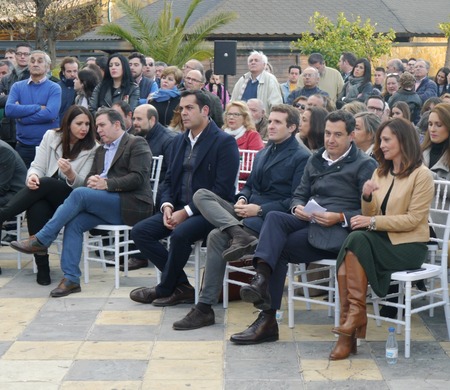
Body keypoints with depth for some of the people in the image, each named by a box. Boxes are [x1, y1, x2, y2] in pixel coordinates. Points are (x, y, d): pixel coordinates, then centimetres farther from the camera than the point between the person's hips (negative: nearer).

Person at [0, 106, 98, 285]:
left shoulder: (92, 148, -1)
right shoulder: (51, 136, 6)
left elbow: (83, 184, -6)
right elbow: (37, 166, 1)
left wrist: (70, 174, -29)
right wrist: (32, 176, -24)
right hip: (46, 193, 2)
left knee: (44, 183, -33)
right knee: (37, 208, -35)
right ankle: (42, 267, -30)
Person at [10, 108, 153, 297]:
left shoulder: (137, 144, 2)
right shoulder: (101, 151, 26)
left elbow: (137, 178, -11)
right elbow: (89, 177, 20)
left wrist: (106, 184, -20)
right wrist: (92, 181, -6)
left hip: (132, 206, -7)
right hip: (109, 205, 7)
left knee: (79, 194, -25)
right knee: (74, 222, -21)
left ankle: (40, 241, -19)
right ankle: (71, 279, -23)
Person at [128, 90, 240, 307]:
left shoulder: (224, 142, -8)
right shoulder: (179, 141, 15)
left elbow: (222, 189, -16)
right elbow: (169, 181, 18)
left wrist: (187, 211, -20)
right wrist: (167, 206, -5)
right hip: (179, 209, 8)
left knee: (180, 234, -34)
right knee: (140, 232, -11)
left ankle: (165, 289, -10)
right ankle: (182, 287, -7)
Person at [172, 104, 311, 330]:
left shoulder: (301, 157, -3)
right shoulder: (263, 154, 25)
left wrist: (260, 209, -16)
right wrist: (242, 199, 2)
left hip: (269, 218, -8)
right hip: (247, 212, 8)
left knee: (218, 236, -28)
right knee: (201, 195, -13)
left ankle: (205, 308, -23)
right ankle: (239, 235, -36)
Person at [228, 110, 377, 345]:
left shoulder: (365, 165, 3)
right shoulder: (316, 161, 24)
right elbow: (299, 194, 25)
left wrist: (339, 218, -17)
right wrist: (297, 207, 0)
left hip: (337, 230, -6)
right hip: (308, 221, 6)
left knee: (280, 247, -25)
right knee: (274, 218, -27)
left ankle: (268, 318, -25)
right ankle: (261, 278, -43)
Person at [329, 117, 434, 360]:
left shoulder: (421, 175, -5)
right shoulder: (380, 173, 16)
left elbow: (413, 219, -12)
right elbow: (370, 215, 14)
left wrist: (373, 222, -18)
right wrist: (367, 197, -7)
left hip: (408, 246, -5)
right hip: (381, 240, 5)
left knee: (357, 240, -30)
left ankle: (357, 311, -25)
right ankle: (348, 333, -32)